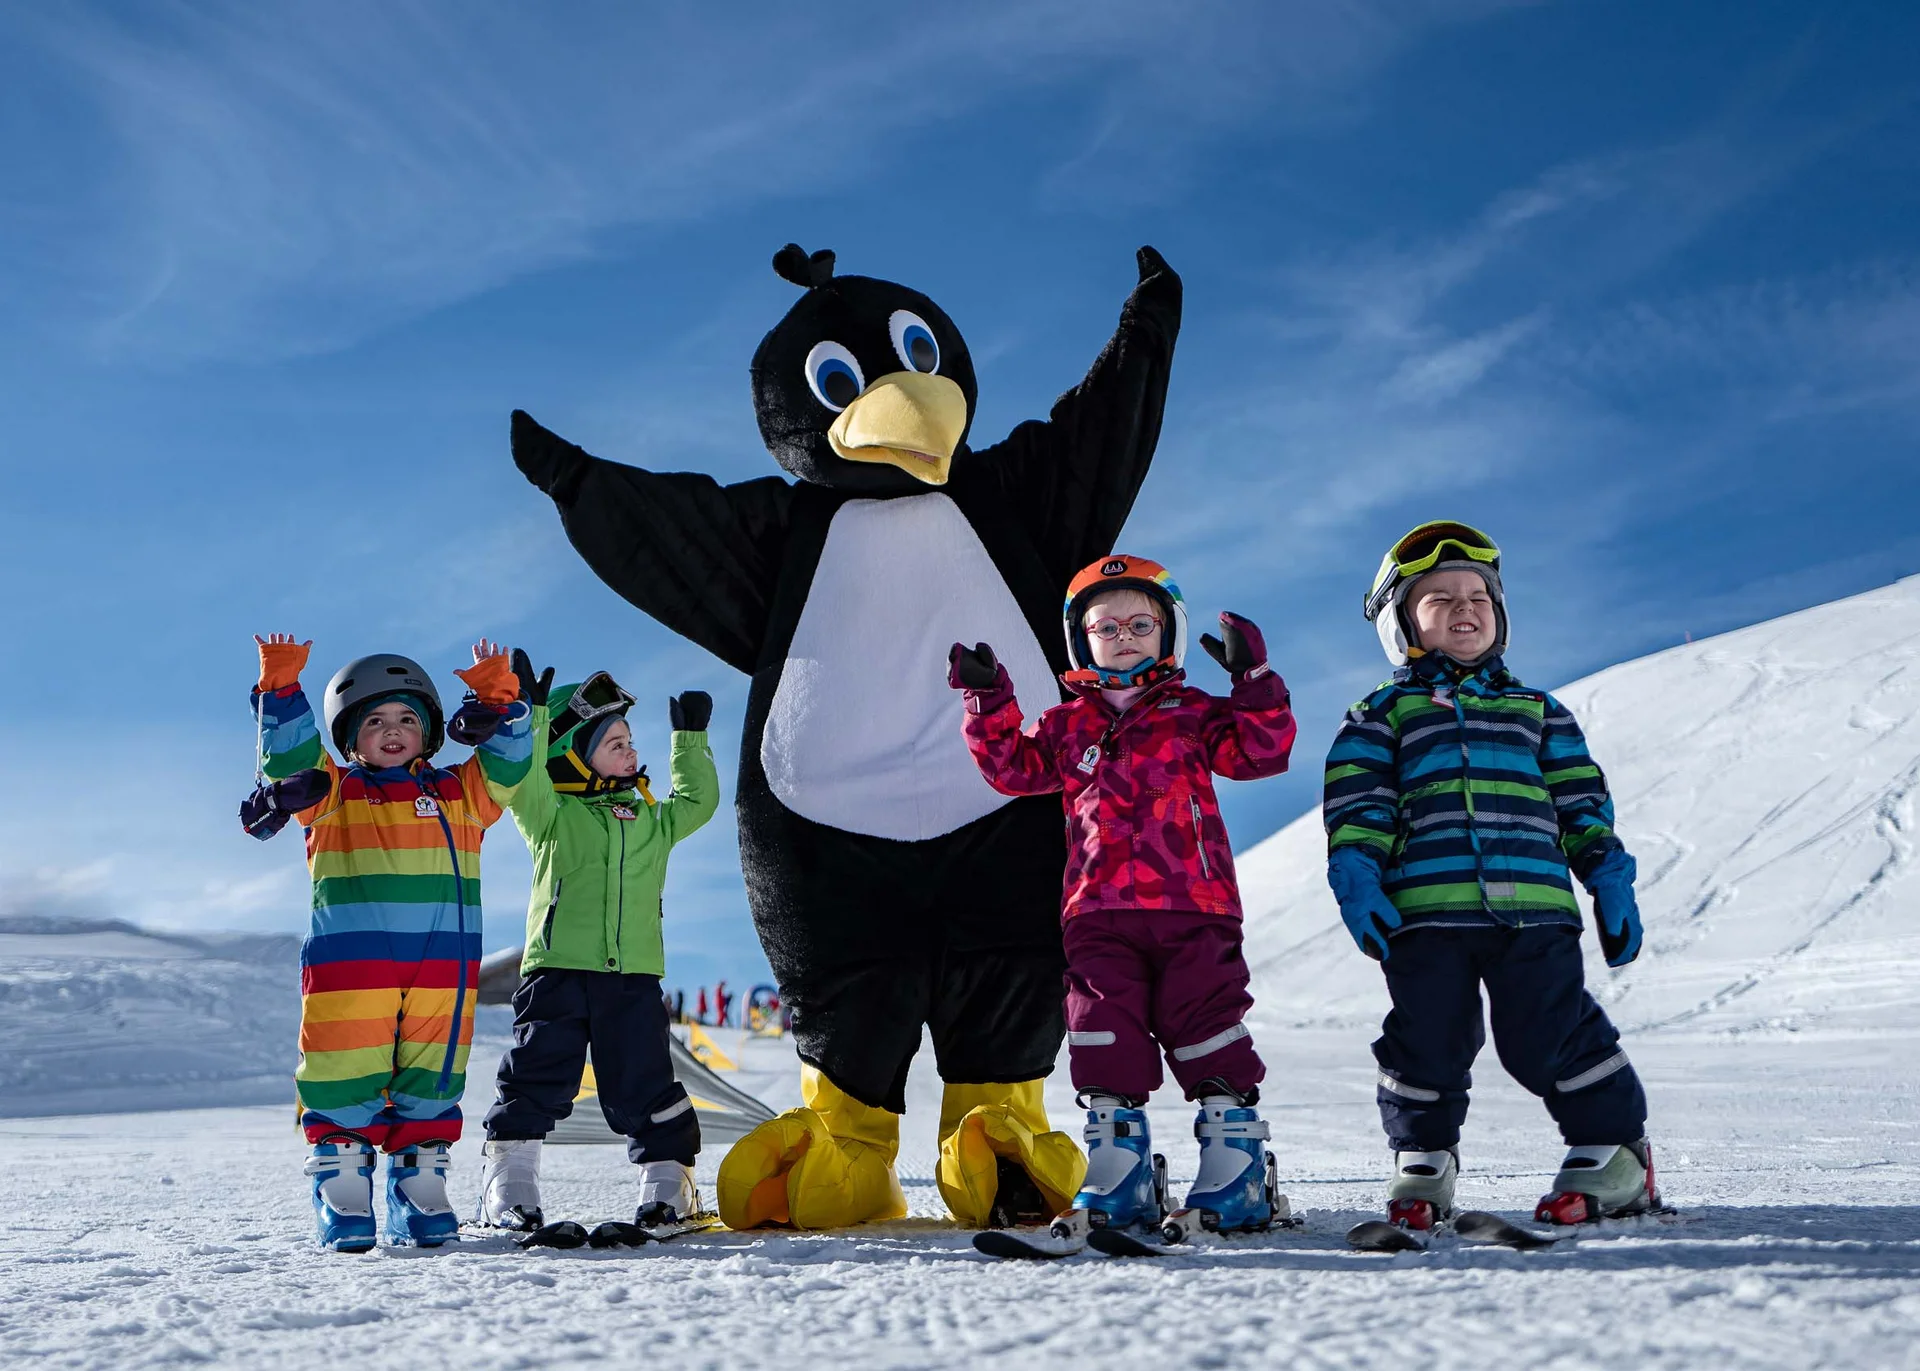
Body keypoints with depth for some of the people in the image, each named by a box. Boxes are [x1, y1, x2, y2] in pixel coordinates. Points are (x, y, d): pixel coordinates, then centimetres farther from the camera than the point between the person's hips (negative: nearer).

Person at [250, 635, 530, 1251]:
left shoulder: (461, 794, 16)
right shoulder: (331, 794, 11)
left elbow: (507, 761, 10)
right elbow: (287, 755, 0)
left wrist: (497, 702, -3)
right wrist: (281, 688, -10)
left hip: (442, 964, 2)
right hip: (349, 963, -2)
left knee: (431, 1083, 5)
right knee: (344, 1080, -2)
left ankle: (420, 1189, 17)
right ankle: (342, 1198, 10)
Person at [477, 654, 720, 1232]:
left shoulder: (652, 821, 17)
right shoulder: (553, 815, 3)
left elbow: (698, 802, 22)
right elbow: (523, 782, -13)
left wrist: (691, 740, 20)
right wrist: (531, 714, -21)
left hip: (634, 976, 3)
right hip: (557, 972, -2)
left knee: (643, 1087, 4)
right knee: (536, 1083, -3)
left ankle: (670, 1184, 14)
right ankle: (507, 1190, 5)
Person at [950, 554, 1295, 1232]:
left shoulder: (1193, 715, 11)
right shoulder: (1066, 725, 17)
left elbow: (1263, 751, 2)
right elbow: (1012, 767, 10)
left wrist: (1254, 680, -9)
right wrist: (989, 700, 0)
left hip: (1194, 907, -2)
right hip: (1099, 914, 2)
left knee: (1209, 1034, -2)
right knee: (1105, 1041, 1)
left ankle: (1235, 1155, 8)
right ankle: (1119, 1178, 8)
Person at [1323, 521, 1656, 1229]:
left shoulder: (1536, 710, 21)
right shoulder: (1381, 715, 13)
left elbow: (1582, 801, 19)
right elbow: (1357, 806, 3)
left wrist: (1609, 877, 8)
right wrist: (1355, 877, -11)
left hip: (1533, 906, 1)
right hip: (1424, 910, -1)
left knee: (1553, 1035, -4)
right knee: (1427, 1040, 1)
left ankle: (1613, 1151, 15)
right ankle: (1422, 1163, 21)